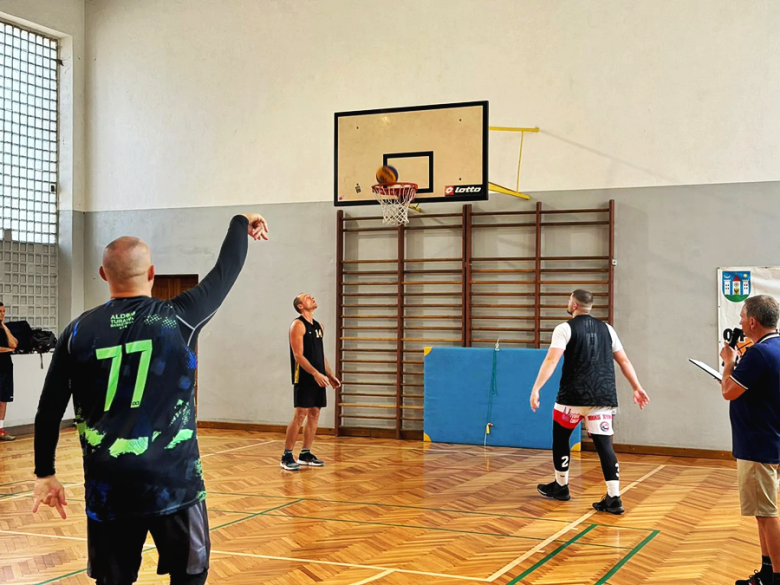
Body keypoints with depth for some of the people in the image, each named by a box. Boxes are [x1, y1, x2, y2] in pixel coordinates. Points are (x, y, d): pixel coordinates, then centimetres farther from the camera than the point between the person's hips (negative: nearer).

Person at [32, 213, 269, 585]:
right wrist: (241, 223, 28)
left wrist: (45, 474, 17)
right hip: (173, 478, -2)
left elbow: (49, 410, 6)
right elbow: (226, 271, 11)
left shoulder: (78, 332, 1)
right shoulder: (179, 319, -3)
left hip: (107, 484, 2)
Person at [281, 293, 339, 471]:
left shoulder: (319, 327, 16)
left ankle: (305, 454, 16)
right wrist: (315, 373, -24)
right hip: (304, 378, -8)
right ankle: (287, 456, -4)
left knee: (314, 414, 8)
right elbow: (298, 355, -16)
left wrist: (330, 375, 14)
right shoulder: (298, 325, -9)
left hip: (318, 378, 8)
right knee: (300, 415, -9)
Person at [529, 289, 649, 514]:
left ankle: (561, 486, 27)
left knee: (560, 437, 17)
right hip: (603, 396, 4)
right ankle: (613, 498, -8)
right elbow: (624, 361, 14)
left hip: (574, 395, -4)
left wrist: (536, 388, -18)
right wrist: (637, 388, 19)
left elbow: (552, 360, -14)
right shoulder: (606, 328, 12)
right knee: (604, 444, 2)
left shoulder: (565, 328, -3)